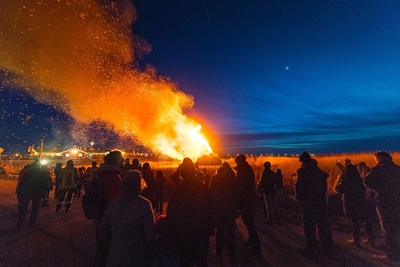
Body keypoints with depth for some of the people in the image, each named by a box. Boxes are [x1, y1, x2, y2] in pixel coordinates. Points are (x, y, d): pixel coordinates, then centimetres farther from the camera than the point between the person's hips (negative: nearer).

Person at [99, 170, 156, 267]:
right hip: (138, 257, -2)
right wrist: (149, 251, 0)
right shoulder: (144, 204, -19)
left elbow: (103, 233, 0)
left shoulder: (112, 204, -9)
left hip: (116, 256, 3)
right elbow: (150, 232, -18)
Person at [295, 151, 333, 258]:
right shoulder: (320, 171, 7)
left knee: (309, 225, 5)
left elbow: (299, 187, -14)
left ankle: (310, 249, 14)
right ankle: (326, 248, 23)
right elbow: (324, 186, 11)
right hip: (321, 200, 6)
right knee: (323, 224, 14)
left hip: (308, 202, -5)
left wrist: (299, 198, 0)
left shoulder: (303, 172, -13)